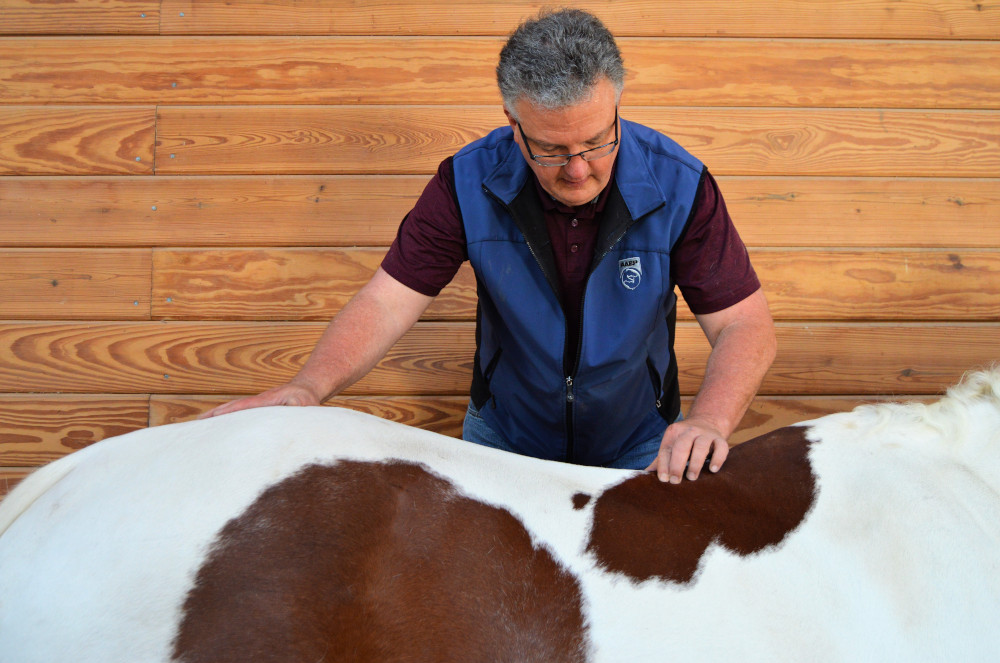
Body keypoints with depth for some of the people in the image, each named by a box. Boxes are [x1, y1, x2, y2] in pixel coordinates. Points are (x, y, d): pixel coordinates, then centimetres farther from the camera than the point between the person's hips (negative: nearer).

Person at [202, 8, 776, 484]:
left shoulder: (679, 185, -24)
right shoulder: (470, 183, -21)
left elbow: (748, 325, -23)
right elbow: (388, 301, -21)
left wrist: (708, 423, -43)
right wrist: (311, 386, -41)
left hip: (639, 443, 0)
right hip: (505, 435, 1)